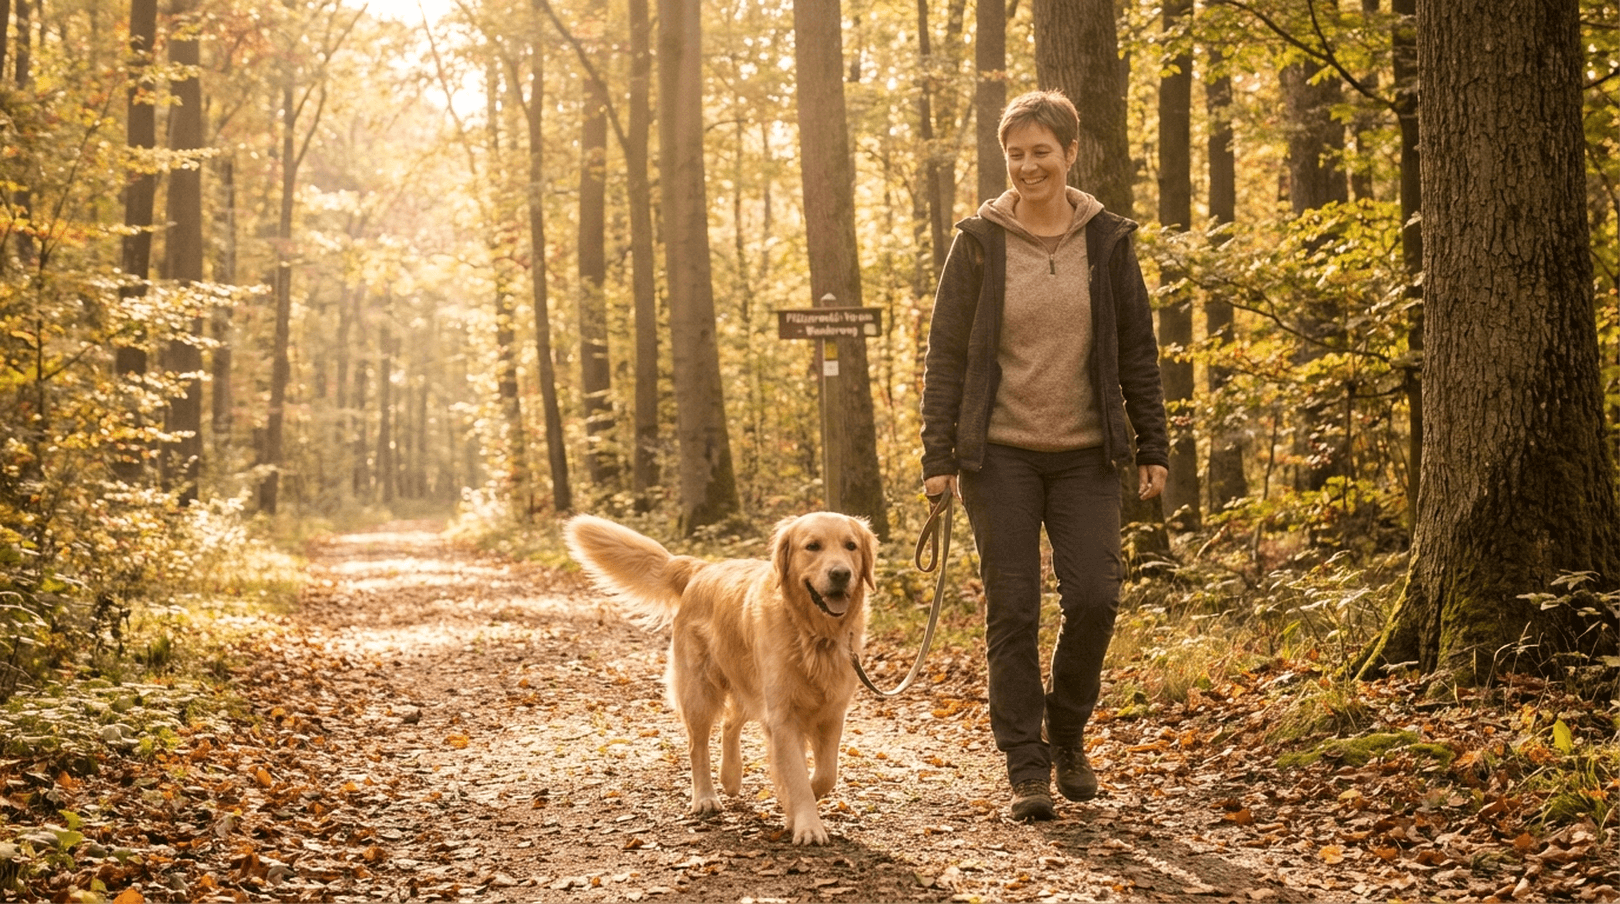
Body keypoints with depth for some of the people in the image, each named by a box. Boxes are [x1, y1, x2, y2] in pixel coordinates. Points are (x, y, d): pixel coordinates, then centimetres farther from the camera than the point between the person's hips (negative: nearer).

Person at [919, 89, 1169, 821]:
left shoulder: (1107, 241, 4)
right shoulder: (979, 242, 0)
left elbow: (1137, 349, 8)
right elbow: (945, 353, 1)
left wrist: (1152, 446, 3)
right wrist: (938, 454, -5)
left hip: (1084, 455, 1)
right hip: (1001, 455, -1)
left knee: (1093, 598, -7)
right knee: (1012, 610, -2)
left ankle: (1067, 733, 19)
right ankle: (1026, 768, 7)